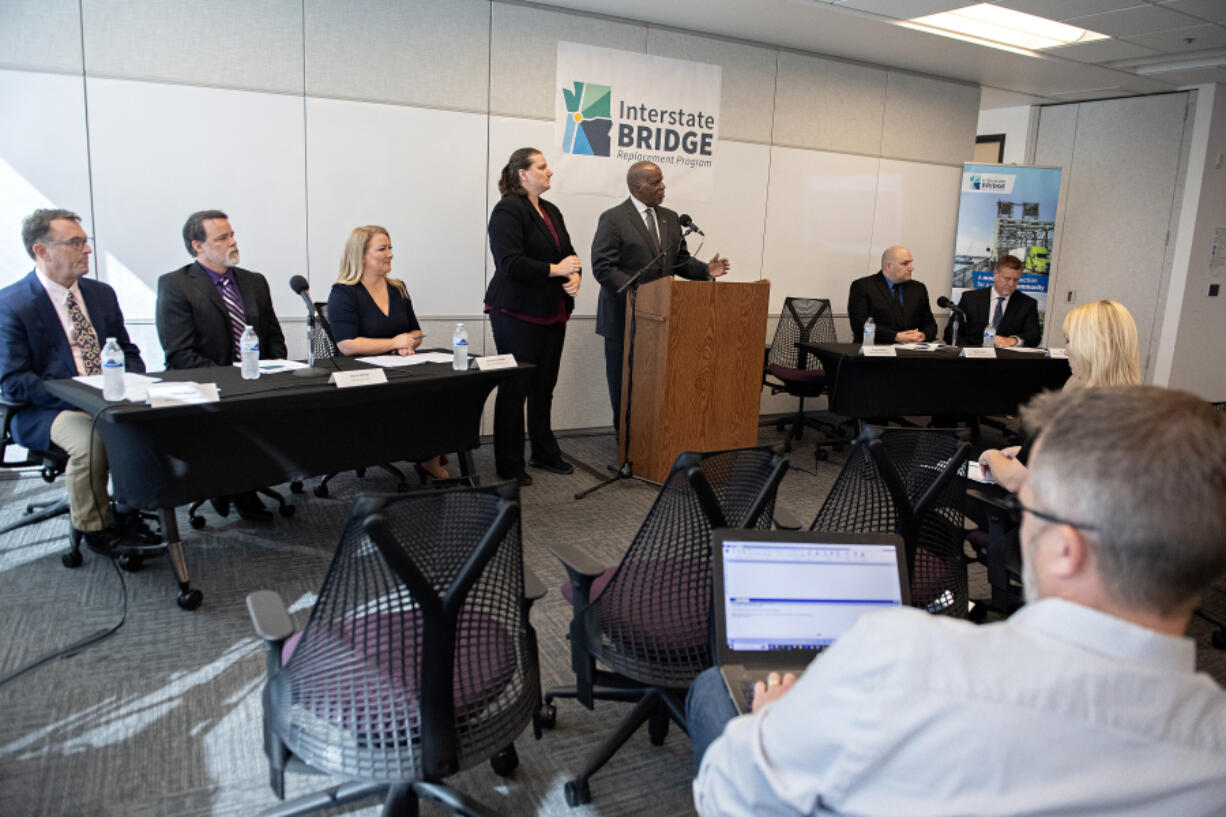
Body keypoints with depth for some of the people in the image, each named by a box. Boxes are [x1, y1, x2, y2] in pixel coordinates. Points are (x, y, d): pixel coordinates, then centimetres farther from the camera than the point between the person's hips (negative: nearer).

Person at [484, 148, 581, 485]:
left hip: (551, 313, 8)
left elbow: (568, 253, 18)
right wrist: (555, 270, -18)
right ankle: (508, 464, 9)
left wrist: (574, 276, -3)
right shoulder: (508, 210, -11)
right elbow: (510, 263, -21)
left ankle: (544, 453, 28)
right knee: (515, 388, -1)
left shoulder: (551, 211, 16)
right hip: (518, 314, -8)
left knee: (544, 386, 15)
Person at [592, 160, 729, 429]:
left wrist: (705, 270, -3)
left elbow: (680, 260, 18)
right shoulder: (613, 219, -6)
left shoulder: (670, 218, 13)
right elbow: (603, 267, -13)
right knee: (623, 378, 5)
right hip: (624, 314, -4)